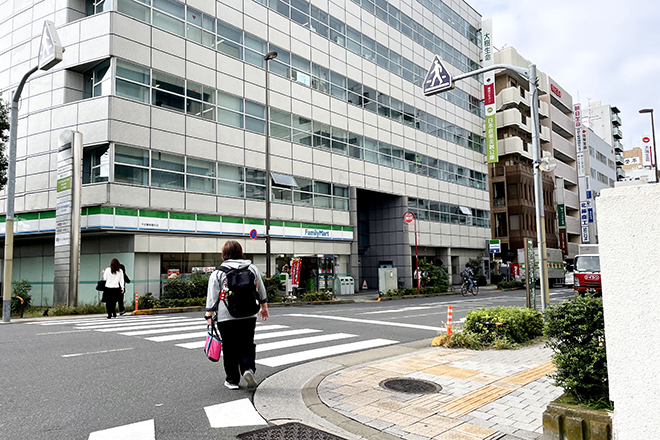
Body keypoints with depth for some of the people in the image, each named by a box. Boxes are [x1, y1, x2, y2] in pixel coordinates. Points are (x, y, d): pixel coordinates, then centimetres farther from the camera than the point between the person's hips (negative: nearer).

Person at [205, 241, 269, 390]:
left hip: (226, 317, -2)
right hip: (249, 316, 2)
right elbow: (261, 291, 15)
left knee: (230, 349, 7)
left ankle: (232, 380, 14)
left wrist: (209, 316, 2)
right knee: (247, 344, 13)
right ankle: (248, 368, -9)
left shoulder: (218, 273, -2)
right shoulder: (252, 268, 7)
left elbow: (212, 298, -3)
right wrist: (264, 307, 27)